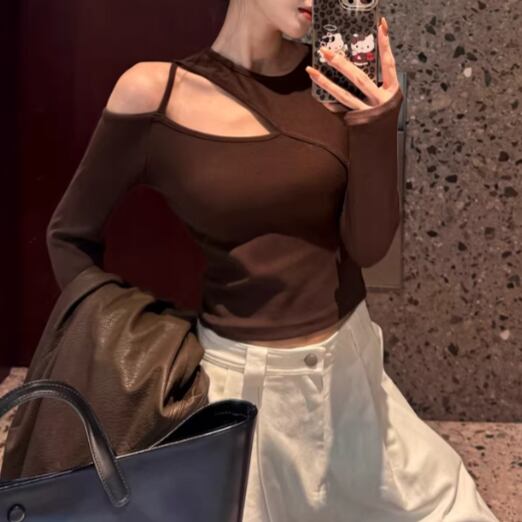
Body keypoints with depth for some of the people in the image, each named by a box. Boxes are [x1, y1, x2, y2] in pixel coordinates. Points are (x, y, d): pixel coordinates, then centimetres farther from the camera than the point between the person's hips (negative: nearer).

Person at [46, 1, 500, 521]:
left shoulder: (335, 79, -5)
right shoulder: (155, 93, -14)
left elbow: (368, 246, -7)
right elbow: (71, 235, -2)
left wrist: (377, 129, -22)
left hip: (348, 362, 4)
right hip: (239, 378, -3)